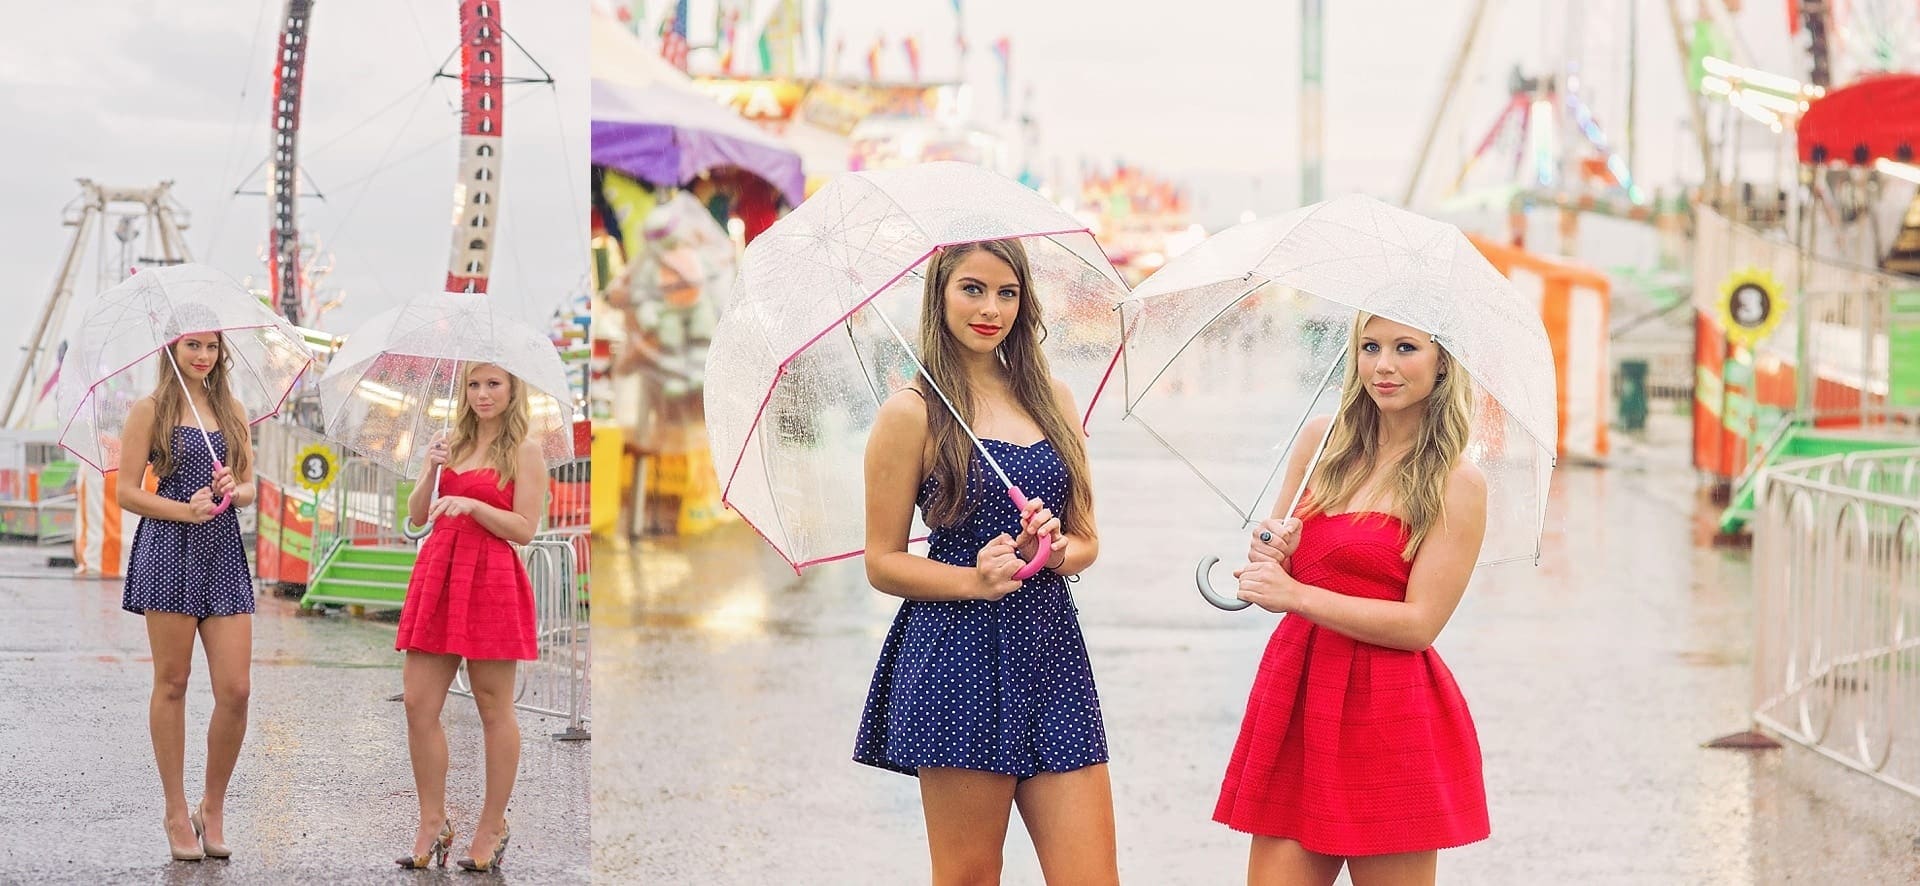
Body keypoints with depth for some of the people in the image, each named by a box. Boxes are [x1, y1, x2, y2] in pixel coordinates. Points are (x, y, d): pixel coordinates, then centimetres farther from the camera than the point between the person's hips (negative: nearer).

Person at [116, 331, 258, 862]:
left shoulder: (231, 410, 15)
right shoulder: (149, 410, 1)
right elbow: (128, 492, -2)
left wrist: (235, 491, -6)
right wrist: (185, 510, -15)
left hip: (224, 553, 4)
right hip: (169, 552, -4)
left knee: (236, 689, -4)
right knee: (171, 683, 2)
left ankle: (212, 808, 11)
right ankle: (176, 813, 10)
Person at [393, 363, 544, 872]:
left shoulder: (524, 451, -1)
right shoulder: (450, 444, 15)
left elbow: (525, 529, -7)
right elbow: (416, 517, 13)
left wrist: (472, 504, -18)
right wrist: (431, 471, -3)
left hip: (491, 580, -6)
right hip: (438, 574, 6)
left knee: (494, 709, 0)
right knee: (418, 703, 1)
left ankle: (493, 827, 9)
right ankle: (432, 824, 9)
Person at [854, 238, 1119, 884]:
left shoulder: (1053, 399, 13)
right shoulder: (912, 413, -3)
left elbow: (1087, 540, 16)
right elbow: (883, 564, -2)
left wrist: (1054, 550, -6)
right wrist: (976, 579, -17)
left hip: (1051, 653, 5)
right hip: (959, 661, -5)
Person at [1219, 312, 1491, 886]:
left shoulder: (1457, 484, -6)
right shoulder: (1322, 441, 10)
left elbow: (1420, 623, -12)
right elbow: (1274, 565, 17)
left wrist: (1295, 594, -15)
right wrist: (1269, 553, -7)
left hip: (1390, 719, -4)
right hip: (1295, 699, 5)